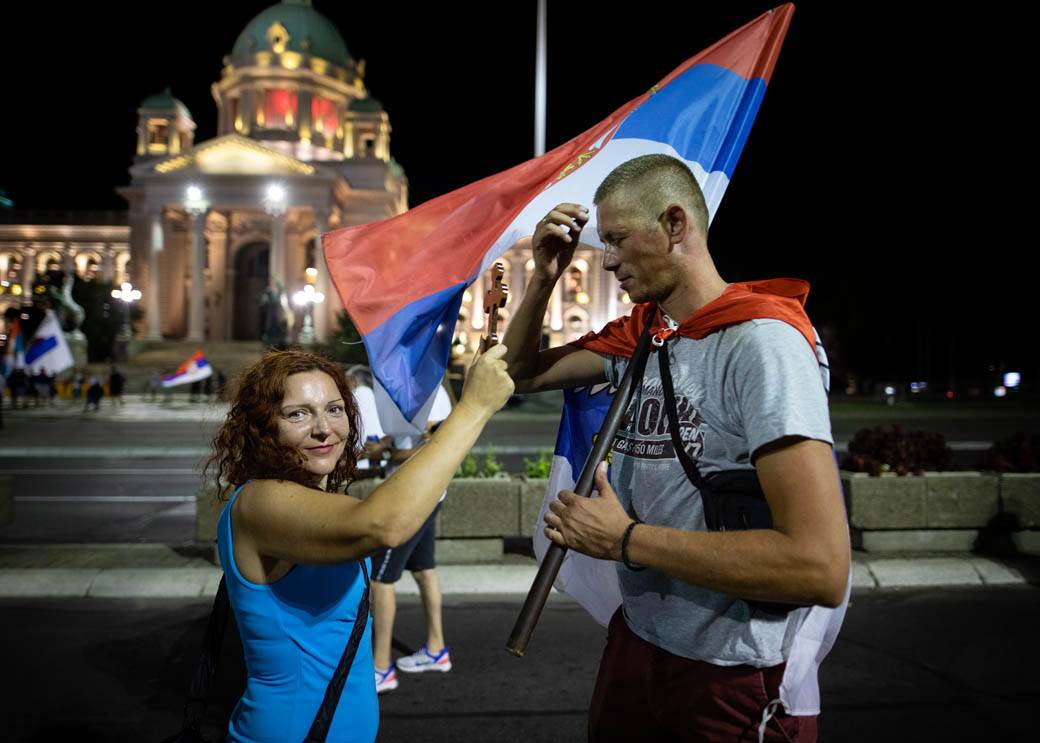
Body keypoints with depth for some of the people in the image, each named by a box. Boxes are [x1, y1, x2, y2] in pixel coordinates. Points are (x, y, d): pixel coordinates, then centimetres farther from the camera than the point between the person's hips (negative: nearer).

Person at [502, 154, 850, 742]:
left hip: (737, 678, -7)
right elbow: (523, 374, 15)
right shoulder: (639, 336, 4)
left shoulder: (760, 342, -20)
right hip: (636, 642, 7)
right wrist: (545, 278, -2)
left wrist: (624, 539, -21)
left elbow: (822, 567, -28)